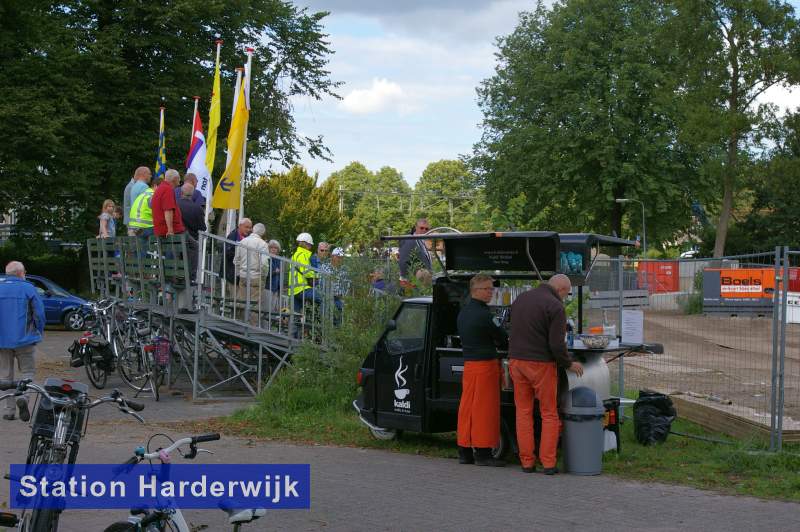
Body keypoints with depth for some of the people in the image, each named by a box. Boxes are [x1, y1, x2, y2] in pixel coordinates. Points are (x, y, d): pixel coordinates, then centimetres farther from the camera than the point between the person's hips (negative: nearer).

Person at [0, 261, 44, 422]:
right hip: (24, 339, -2)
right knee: (27, 371, 10)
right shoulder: (28, 288, -5)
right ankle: (23, 397, -17)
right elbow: (39, 313, -7)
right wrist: (38, 333, 8)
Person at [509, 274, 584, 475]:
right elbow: (556, 344, -16)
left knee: (523, 412, 10)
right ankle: (548, 463, 2)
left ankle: (527, 462, 9)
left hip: (516, 360, 6)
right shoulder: (555, 306, -13)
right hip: (540, 364, -6)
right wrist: (569, 364, -1)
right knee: (549, 414, 5)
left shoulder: (521, 298, 11)